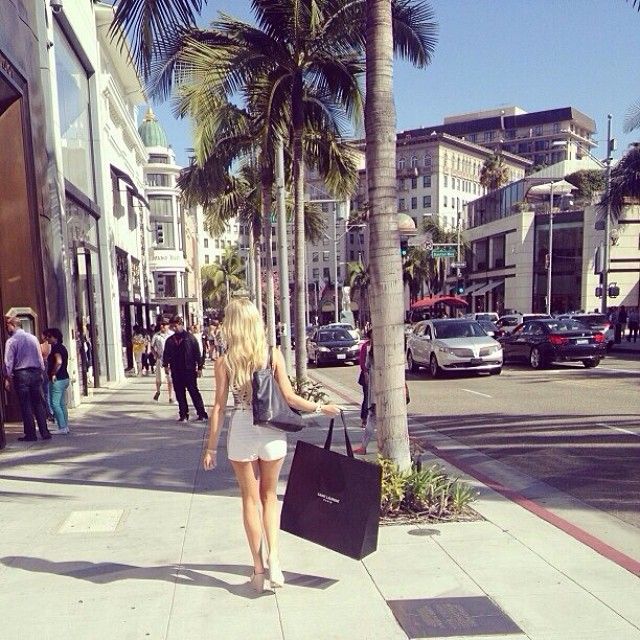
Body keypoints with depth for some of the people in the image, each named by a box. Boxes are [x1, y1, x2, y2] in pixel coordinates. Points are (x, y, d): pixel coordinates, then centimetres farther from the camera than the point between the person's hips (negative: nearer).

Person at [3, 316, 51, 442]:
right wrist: (41, 372, 17)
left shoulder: (11, 341, -8)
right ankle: (44, 432, 9)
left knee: (26, 406, 2)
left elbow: (8, 362, -8)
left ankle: (30, 434, 5)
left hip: (20, 375, -4)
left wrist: (7, 378, -1)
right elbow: (40, 357, 9)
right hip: (35, 373, 4)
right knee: (38, 404, 9)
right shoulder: (33, 338, 6)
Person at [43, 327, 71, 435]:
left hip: (57, 380, -10)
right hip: (64, 378, 10)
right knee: (62, 404, 13)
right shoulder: (62, 347, 16)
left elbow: (58, 362, -29)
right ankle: (66, 426, 16)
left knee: (55, 404, -6)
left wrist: (53, 374, -19)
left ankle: (62, 428, -6)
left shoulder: (56, 347, -14)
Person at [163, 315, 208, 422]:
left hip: (189, 370, -4)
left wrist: (199, 367, -4)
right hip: (176, 372, 4)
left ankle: (202, 414, 4)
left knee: (194, 392, -2)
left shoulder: (190, 338, -2)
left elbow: (197, 353, -2)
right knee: (180, 394, 7)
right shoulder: (170, 340, 10)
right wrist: (166, 365, -3)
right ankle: (183, 415, 15)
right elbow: (166, 354, 13)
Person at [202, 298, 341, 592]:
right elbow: (289, 397, -5)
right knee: (269, 495, 20)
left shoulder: (224, 361, -6)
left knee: (250, 499, 12)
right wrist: (321, 407, 9)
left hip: (241, 432, -1)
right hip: (272, 432, 1)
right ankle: (273, 557, 5)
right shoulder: (273, 355, -4)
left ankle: (258, 569, 18)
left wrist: (211, 447, 2)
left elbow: (219, 406, -5)